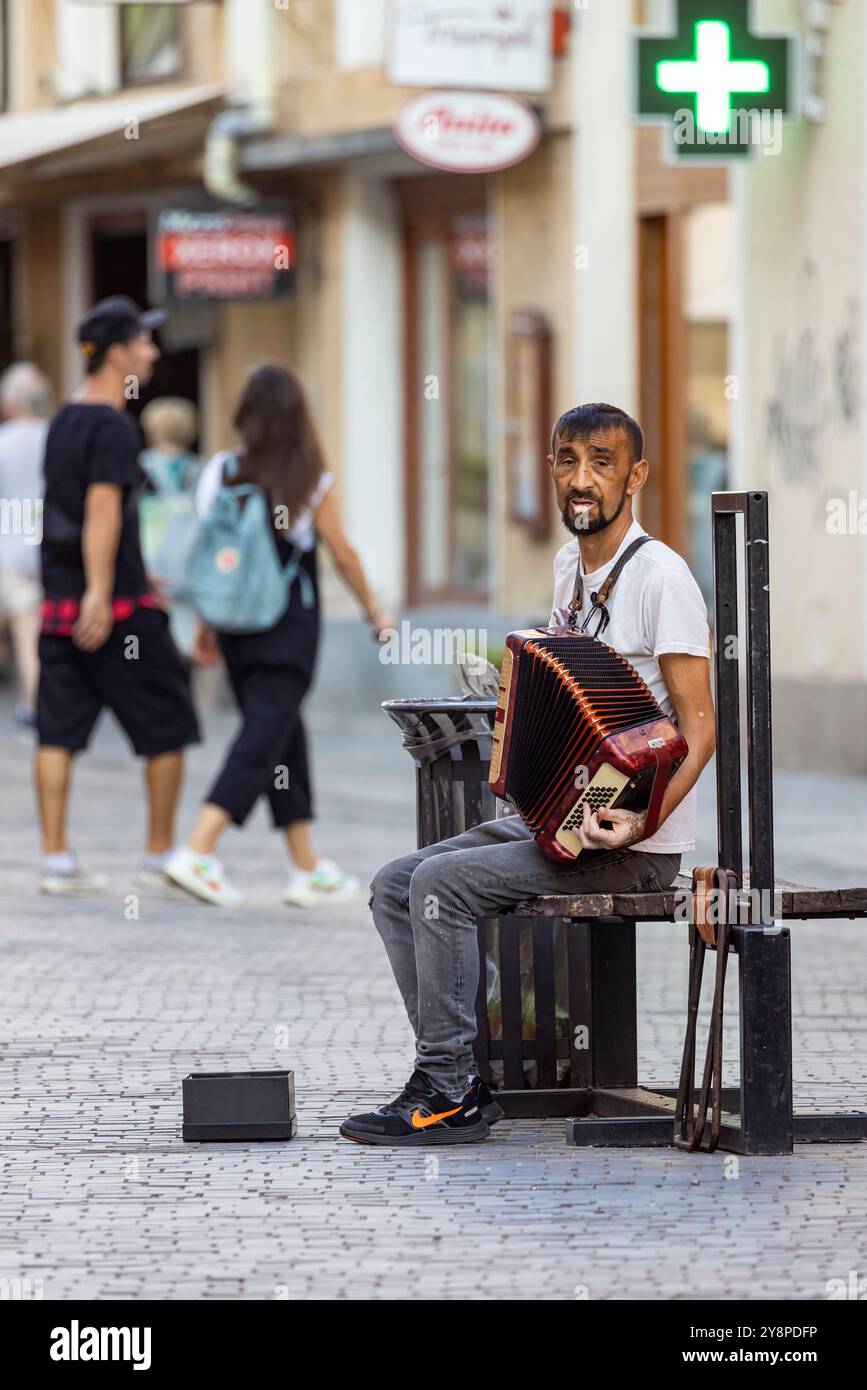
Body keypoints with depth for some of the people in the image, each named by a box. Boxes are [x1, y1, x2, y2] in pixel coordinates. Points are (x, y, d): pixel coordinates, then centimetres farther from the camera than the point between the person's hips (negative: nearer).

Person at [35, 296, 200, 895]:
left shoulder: (64, 422, 15)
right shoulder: (112, 428, -13)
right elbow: (103, 510, -22)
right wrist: (100, 593, -27)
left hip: (60, 598, 8)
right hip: (118, 604, -8)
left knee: (59, 732, 4)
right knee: (166, 727, 5)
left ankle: (56, 857, 1)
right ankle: (161, 855, 10)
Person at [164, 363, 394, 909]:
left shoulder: (224, 472, -1)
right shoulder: (314, 482, -9)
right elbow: (343, 556, -1)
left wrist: (208, 623, 14)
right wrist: (375, 611, 13)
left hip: (237, 623, 5)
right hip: (290, 627, -5)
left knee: (283, 740, 14)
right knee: (264, 740, -4)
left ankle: (308, 869, 20)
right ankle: (198, 854, -17)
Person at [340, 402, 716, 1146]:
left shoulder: (659, 576, -14)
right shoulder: (570, 567, 13)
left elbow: (698, 728, -18)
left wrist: (642, 820, -32)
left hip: (634, 845, -9)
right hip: (554, 818, 9)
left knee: (442, 883, -21)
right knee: (394, 885, 0)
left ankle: (446, 1095, -14)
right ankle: (461, 1079, -5)